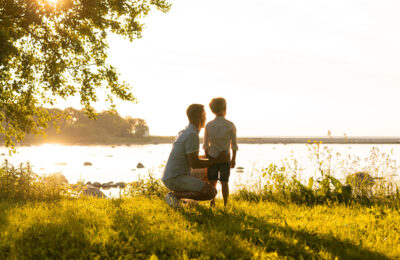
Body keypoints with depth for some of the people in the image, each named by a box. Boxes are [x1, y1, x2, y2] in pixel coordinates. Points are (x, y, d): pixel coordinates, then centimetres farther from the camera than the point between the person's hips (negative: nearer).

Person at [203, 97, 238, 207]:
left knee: (212, 182, 10)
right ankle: (225, 204, 8)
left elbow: (206, 145, 2)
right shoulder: (230, 126, -9)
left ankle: (212, 203, 10)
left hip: (212, 157, 1)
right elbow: (234, 145, -3)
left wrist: (207, 157, 14)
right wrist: (233, 159, 7)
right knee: (224, 182, 6)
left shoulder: (209, 125, -5)